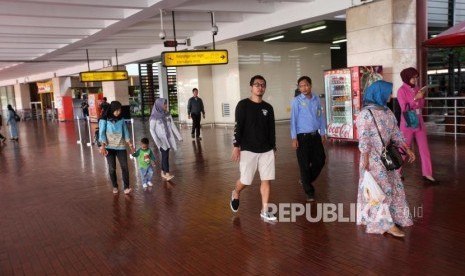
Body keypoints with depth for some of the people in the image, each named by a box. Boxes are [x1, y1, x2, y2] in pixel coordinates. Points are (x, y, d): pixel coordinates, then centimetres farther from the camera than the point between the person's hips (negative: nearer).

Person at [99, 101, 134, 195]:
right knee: (112, 168, 3)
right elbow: (102, 133, -8)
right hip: (110, 147, -2)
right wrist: (102, 146, -17)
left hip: (121, 146, 2)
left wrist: (129, 143, 4)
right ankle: (115, 186, 19)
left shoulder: (121, 119, 3)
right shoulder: (104, 120, -6)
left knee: (125, 167, -4)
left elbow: (125, 132, 9)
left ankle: (126, 187, 0)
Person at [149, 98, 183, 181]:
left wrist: (179, 136, 4)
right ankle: (167, 174, -10)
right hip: (161, 139, -5)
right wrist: (157, 141, -16)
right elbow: (152, 130, -8)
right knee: (165, 155, -11)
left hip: (168, 138, 5)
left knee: (165, 155, 11)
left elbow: (173, 126, 7)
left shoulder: (168, 114, 4)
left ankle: (163, 173, 21)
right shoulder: (154, 117, -11)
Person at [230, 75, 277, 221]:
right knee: (245, 181, 2)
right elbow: (238, 127, -8)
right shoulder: (243, 105, -5)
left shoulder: (268, 108, 8)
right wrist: (236, 146, -14)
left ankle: (264, 211, 14)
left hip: (266, 150, 4)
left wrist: (273, 147, 14)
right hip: (248, 150, -4)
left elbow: (271, 129, 13)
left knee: (266, 180, 2)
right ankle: (235, 194, 36)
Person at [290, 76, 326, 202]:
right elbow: (293, 119, -8)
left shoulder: (316, 99, 5)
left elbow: (321, 116, 11)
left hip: (315, 135, 4)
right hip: (302, 136, -4)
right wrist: (294, 138, -12)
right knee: (305, 165, 1)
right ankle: (309, 191, 14)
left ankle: (306, 180, 32)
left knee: (320, 160, 9)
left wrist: (323, 133, 10)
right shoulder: (296, 101, -7)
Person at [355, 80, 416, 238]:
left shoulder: (387, 111, 9)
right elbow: (363, 138, -18)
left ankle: (393, 217, 26)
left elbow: (396, 133, 13)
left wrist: (407, 149, 9)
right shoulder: (366, 114, -15)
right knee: (381, 188, -4)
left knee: (393, 186, 12)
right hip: (373, 157, -8)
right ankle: (387, 223, 3)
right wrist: (366, 159, -21)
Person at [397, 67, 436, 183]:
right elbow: (404, 108, -16)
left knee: (424, 148, 3)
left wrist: (422, 98, -9)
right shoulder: (401, 90, -9)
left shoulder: (416, 88, 7)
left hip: (419, 121, 6)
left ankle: (427, 173, 8)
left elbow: (421, 105, 9)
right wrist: (415, 98, -23)